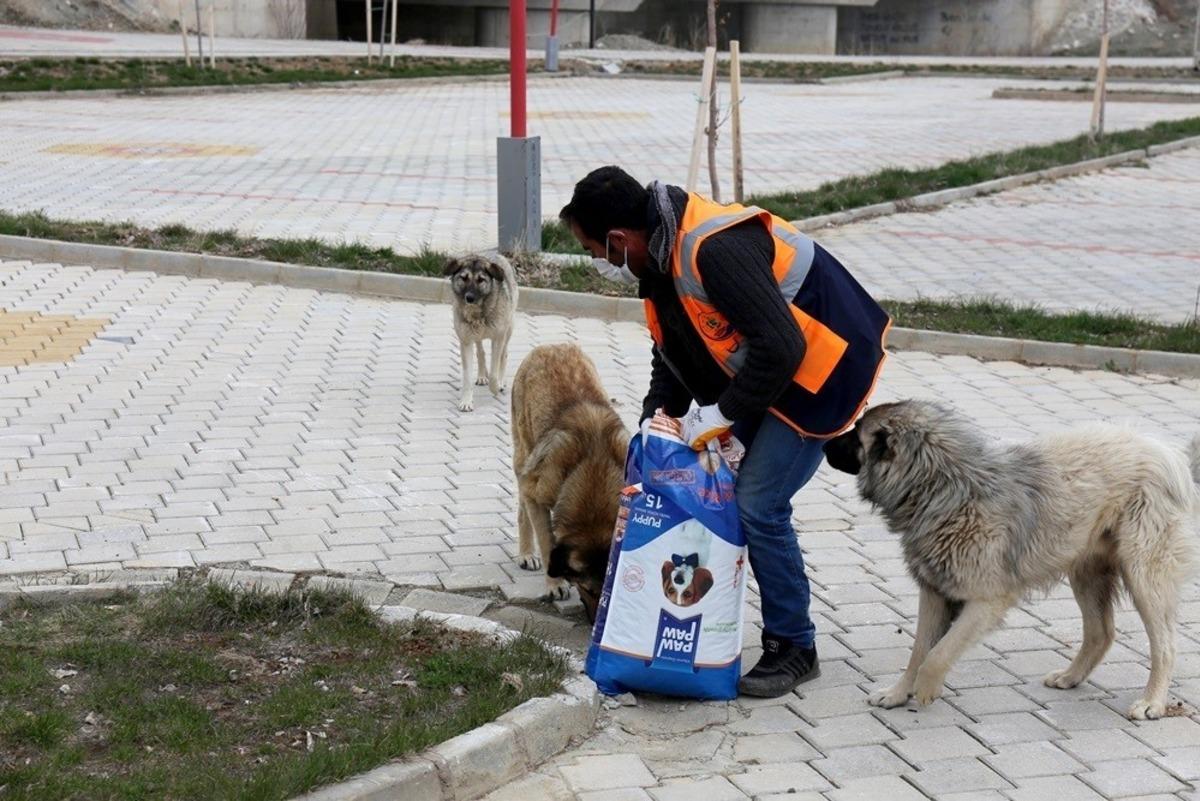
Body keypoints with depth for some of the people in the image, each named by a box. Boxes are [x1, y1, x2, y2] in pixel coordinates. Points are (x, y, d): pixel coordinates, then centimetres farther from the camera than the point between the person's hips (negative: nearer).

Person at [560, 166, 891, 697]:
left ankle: (794, 649, 4)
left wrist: (722, 415, -23)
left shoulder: (715, 249, -31)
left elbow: (780, 346, -33)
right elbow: (673, 353, 12)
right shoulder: (661, 254, 1)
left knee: (758, 505, -12)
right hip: (756, 369, 10)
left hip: (821, 368, -10)